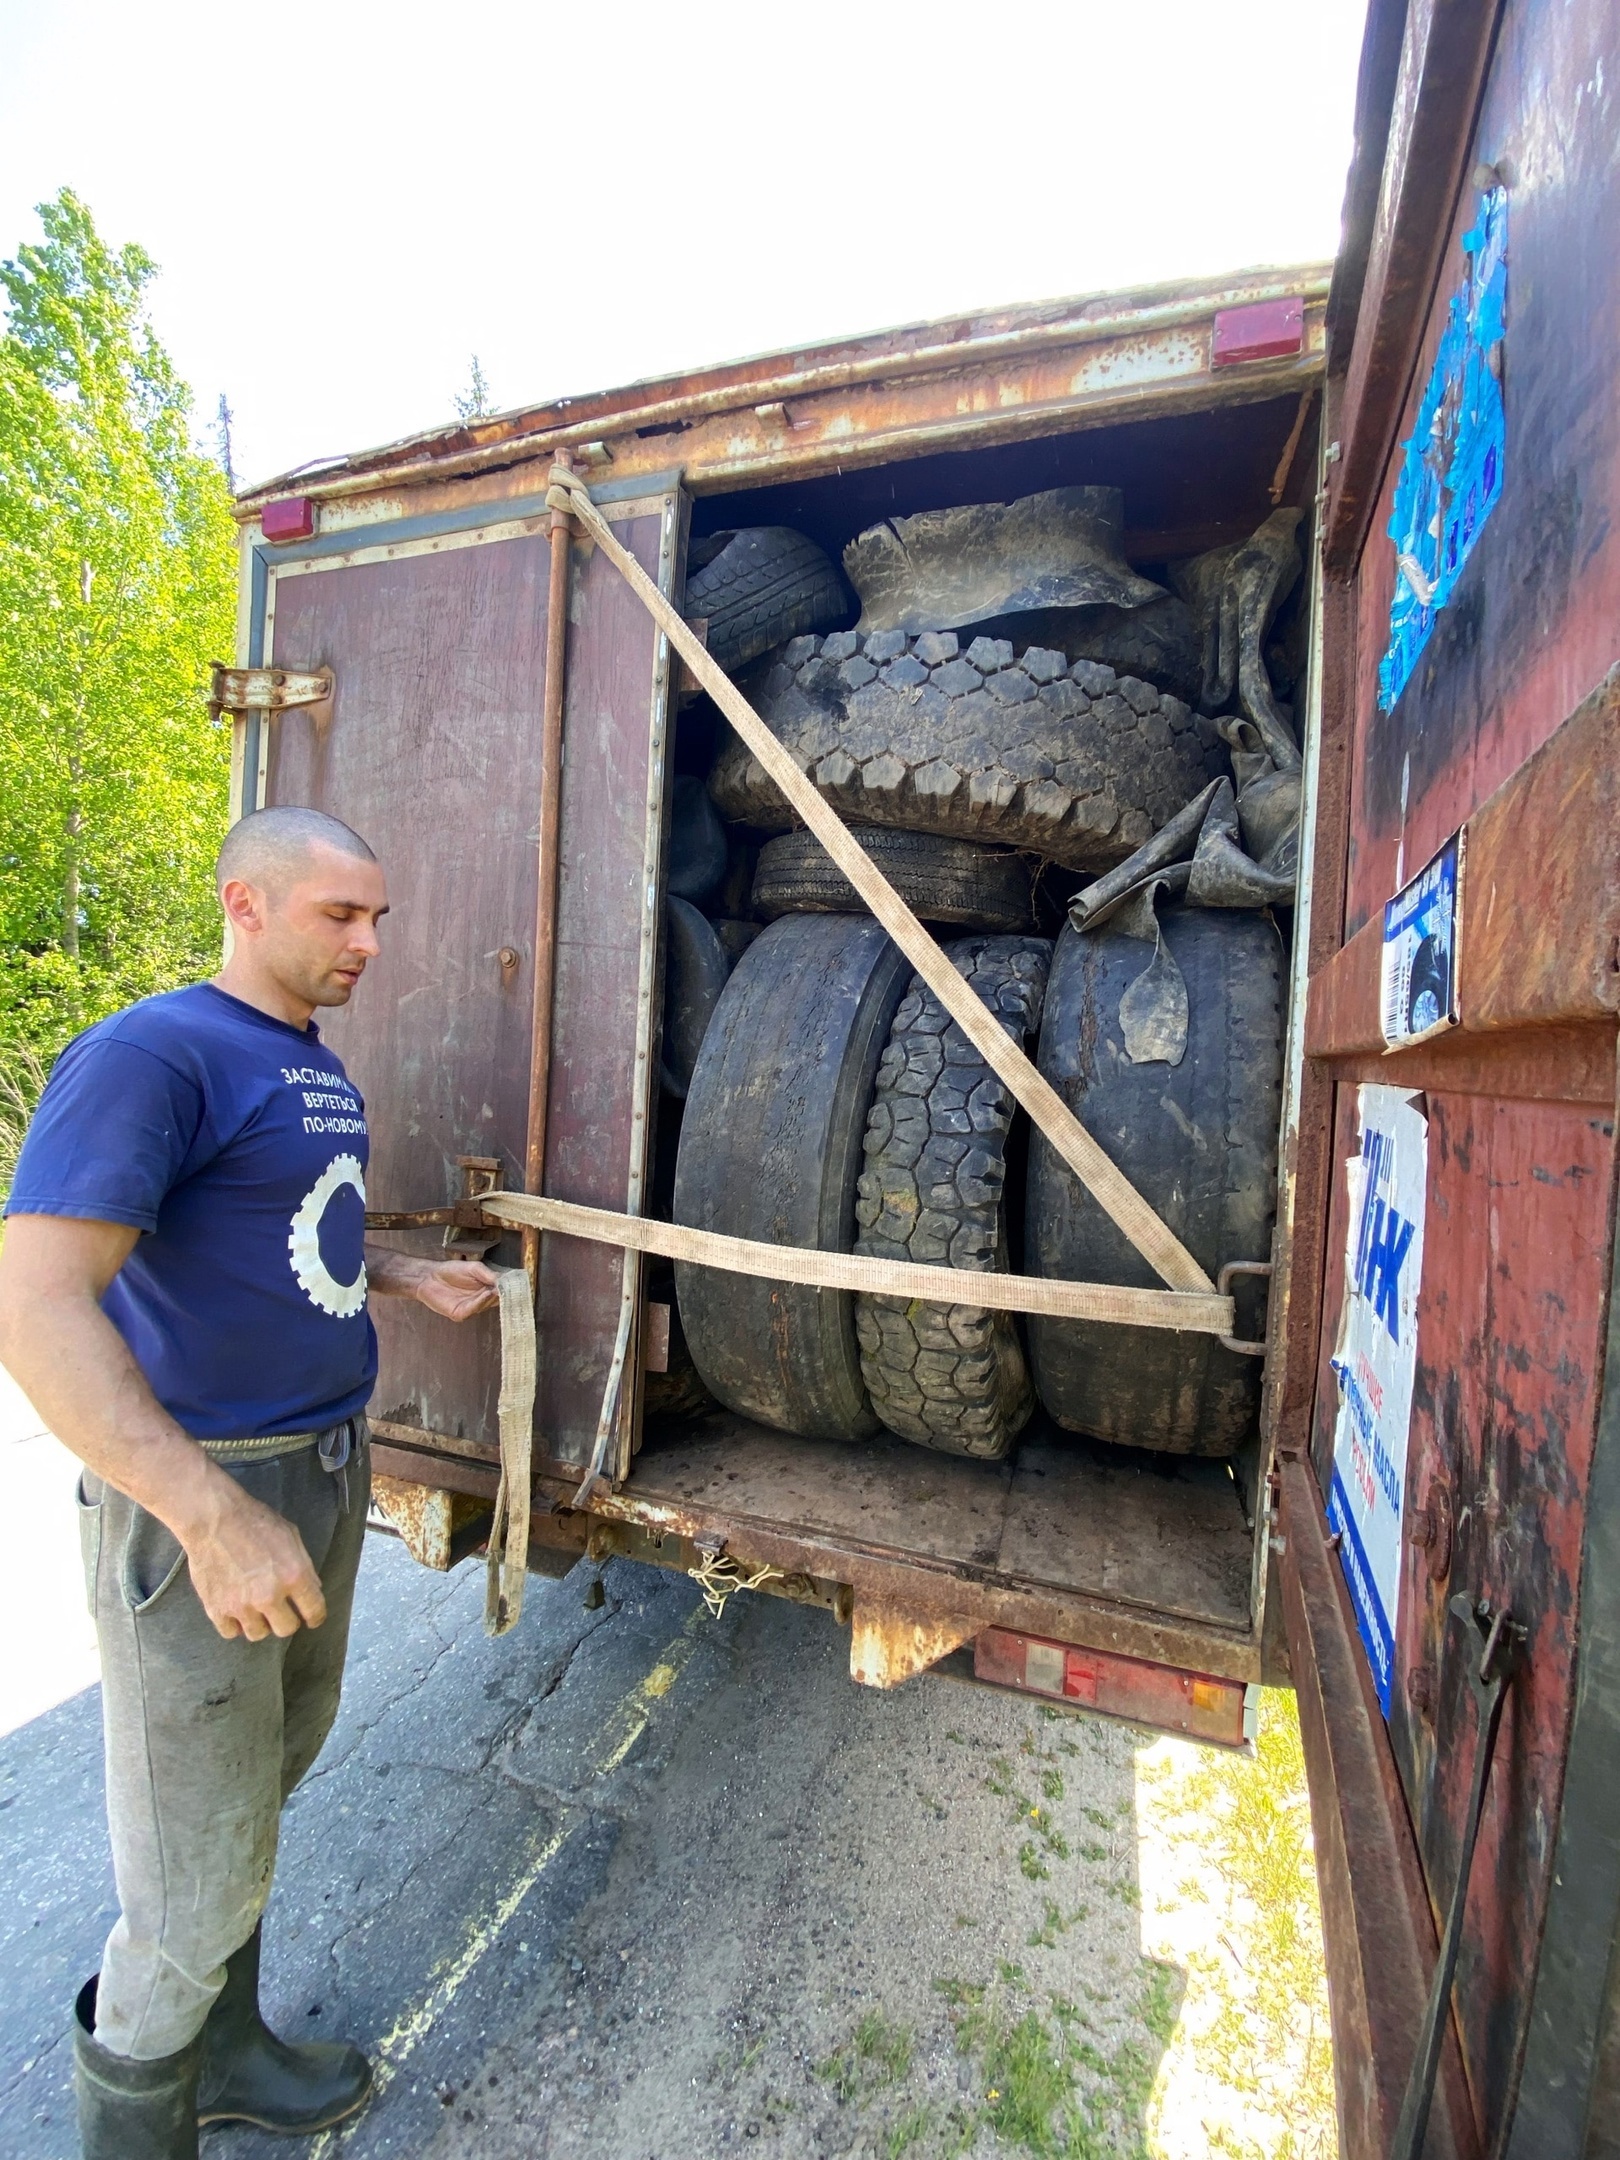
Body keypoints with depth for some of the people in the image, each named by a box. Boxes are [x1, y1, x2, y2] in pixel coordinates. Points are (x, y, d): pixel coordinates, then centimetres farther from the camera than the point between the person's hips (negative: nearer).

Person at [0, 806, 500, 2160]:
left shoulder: (319, 1067, 9)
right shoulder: (152, 1054, -18)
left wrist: (407, 1278, 9)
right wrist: (215, 1514, -31)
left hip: (329, 1472, 9)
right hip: (199, 1497, -9)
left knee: (273, 1776, 25)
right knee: (201, 1886, 8)